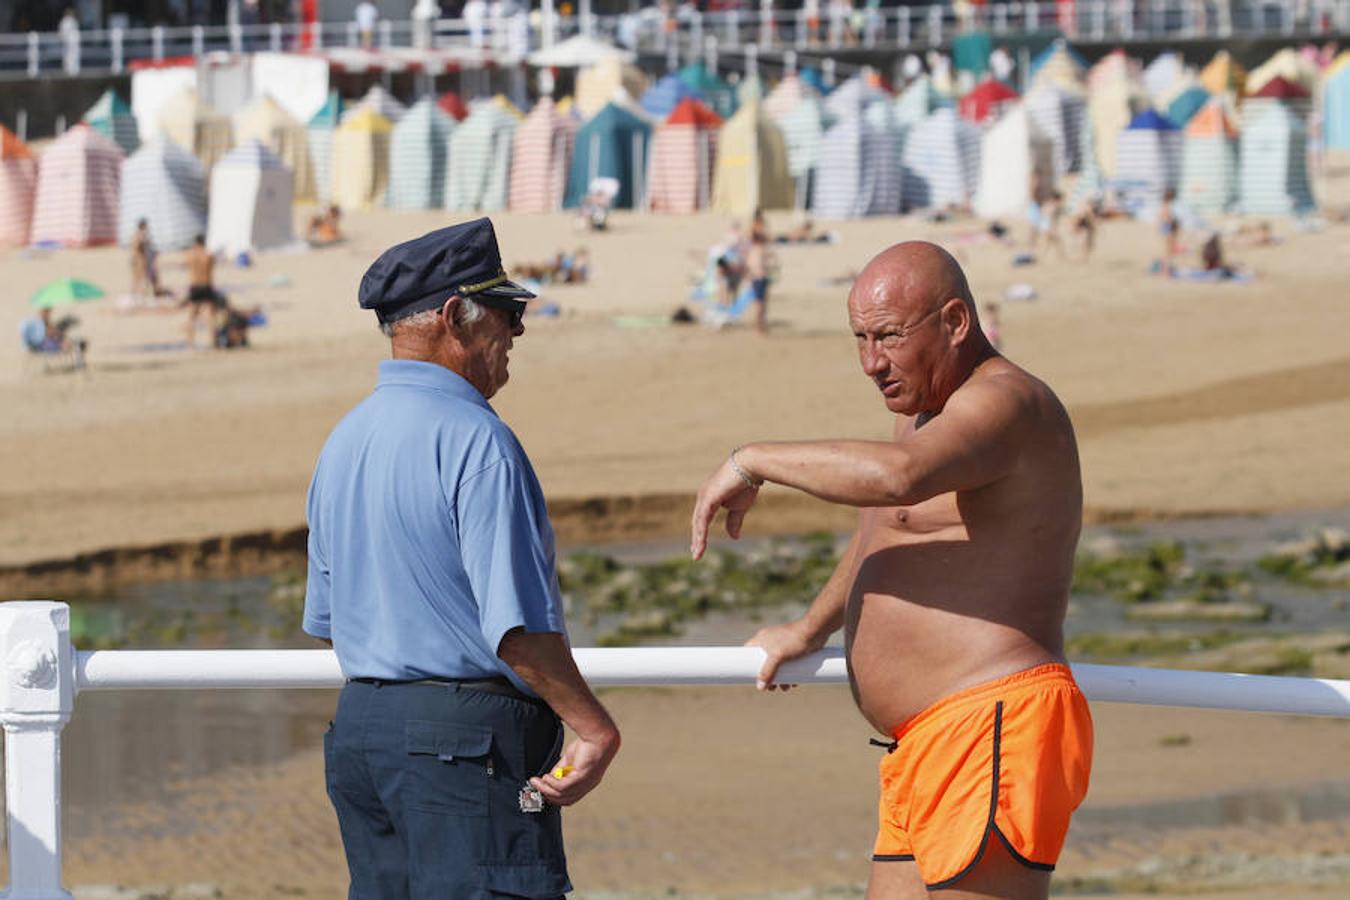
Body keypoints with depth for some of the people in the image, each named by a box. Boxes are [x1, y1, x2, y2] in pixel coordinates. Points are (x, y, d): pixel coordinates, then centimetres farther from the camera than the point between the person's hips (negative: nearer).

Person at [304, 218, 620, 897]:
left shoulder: (344, 441, 15)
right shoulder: (474, 439, -14)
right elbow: (517, 623, -20)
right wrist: (593, 726, -14)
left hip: (359, 720, 9)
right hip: (469, 738, -9)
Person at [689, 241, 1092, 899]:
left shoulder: (1004, 402, -13)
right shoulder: (920, 409, 20)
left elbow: (896, 476, -34)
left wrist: (753, 461, -20)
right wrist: (808, 632, 53)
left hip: (994, 729, -11)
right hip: (926, 748, 11)